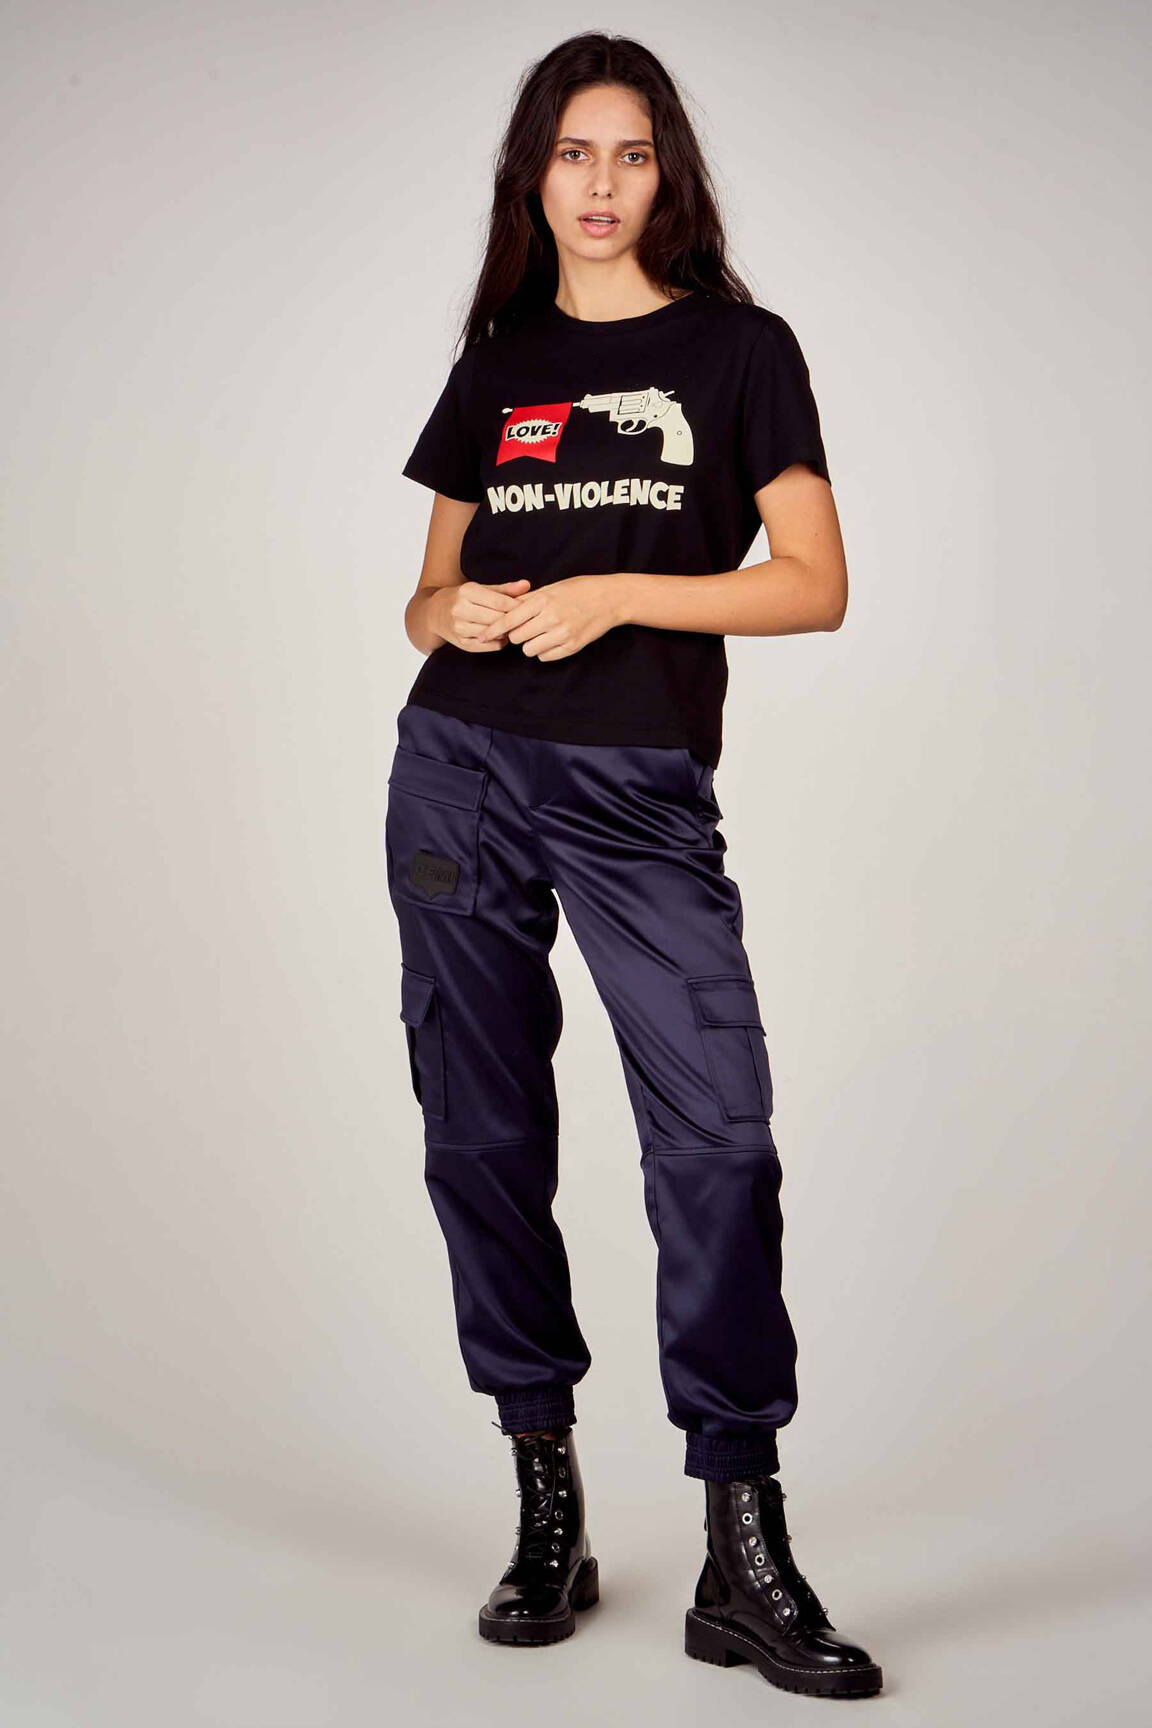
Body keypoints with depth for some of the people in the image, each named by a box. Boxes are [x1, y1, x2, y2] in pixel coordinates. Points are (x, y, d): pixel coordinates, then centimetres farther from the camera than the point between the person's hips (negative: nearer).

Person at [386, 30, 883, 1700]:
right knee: (484, 1137, 3)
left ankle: (745, 1557, -6)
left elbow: (816, 586, -3)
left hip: (640, 790, -3)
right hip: (460, 767, 4)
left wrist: (612, 591, -11)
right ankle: (548, 1511, 16)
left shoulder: (738, 347, 5)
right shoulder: (497, 364, 14)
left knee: (717, 1135, -14)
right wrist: (454, 616, -4)